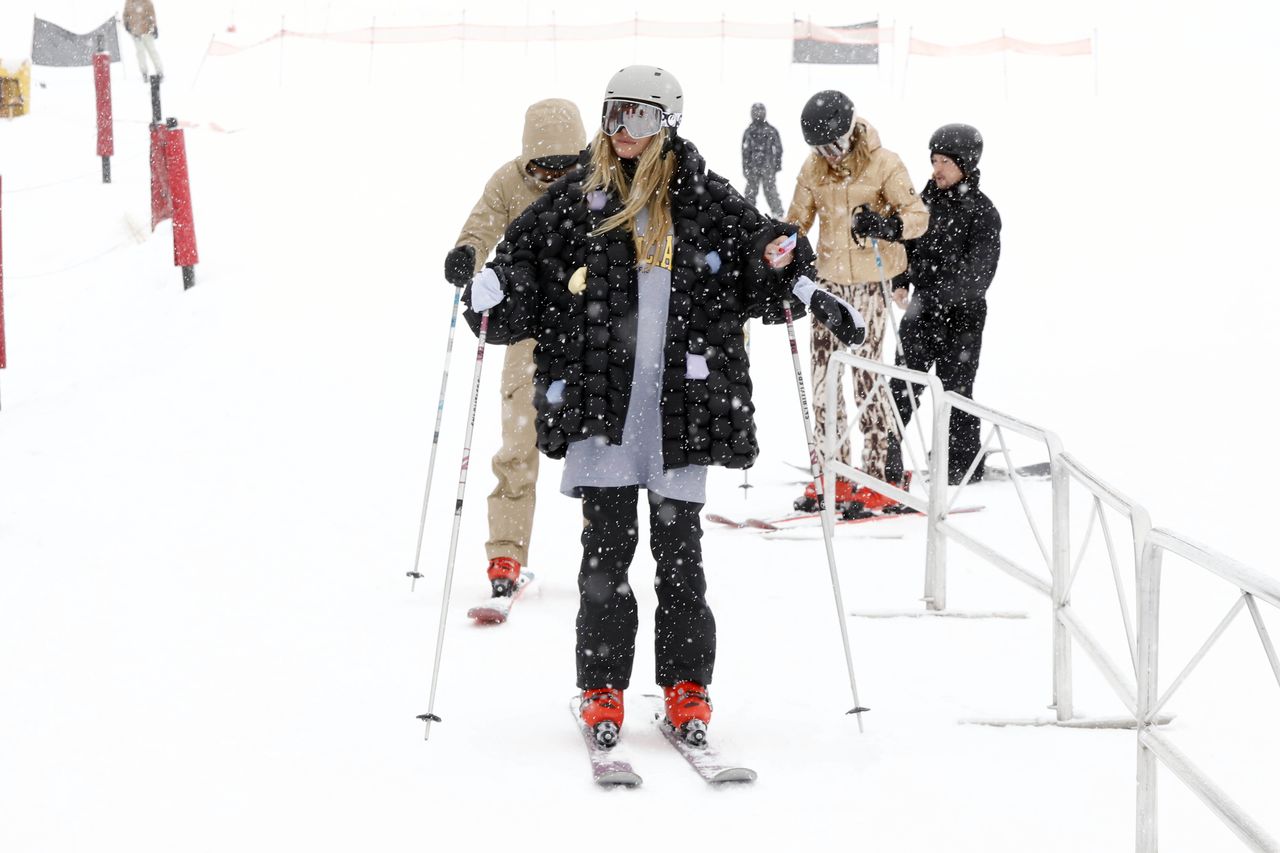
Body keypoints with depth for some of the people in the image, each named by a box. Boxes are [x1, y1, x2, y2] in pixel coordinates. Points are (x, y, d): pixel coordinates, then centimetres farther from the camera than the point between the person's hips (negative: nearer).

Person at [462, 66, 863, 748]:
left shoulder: (703, 197, 7)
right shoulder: (579, 195, 7)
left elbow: (763, 247, 13)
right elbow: (522, 255, 10)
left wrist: (813, 296, -1)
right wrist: (486, 295, -9)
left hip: (683, 397, 0)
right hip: (601, 397, 0)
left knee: (678, 544, 4)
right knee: (607, 541, -2)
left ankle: (687, 688, 14)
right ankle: (602, 691, 7)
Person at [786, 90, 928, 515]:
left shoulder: (883, 164, -8)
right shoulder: (814, 168, 7)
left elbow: (918, 215, -12)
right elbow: (796, 223, 16)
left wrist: (885, 225, -31)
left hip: (870, 279, -5)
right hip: (829, 279, 5)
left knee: (866, 375, -8)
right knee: (823, 374, 3)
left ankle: (884, 476, -1)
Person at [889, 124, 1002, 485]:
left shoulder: (982, 212, -11)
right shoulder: (927, 199, 6)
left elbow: (977, 274, -17)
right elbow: (908, 242, 14)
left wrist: (930, 297, -23)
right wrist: (900, 283, -3)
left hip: (961, 316, -5)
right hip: (921, 309, 5)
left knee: (955, 390, 3)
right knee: (901, 386, 6)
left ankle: (964, 465, 16)